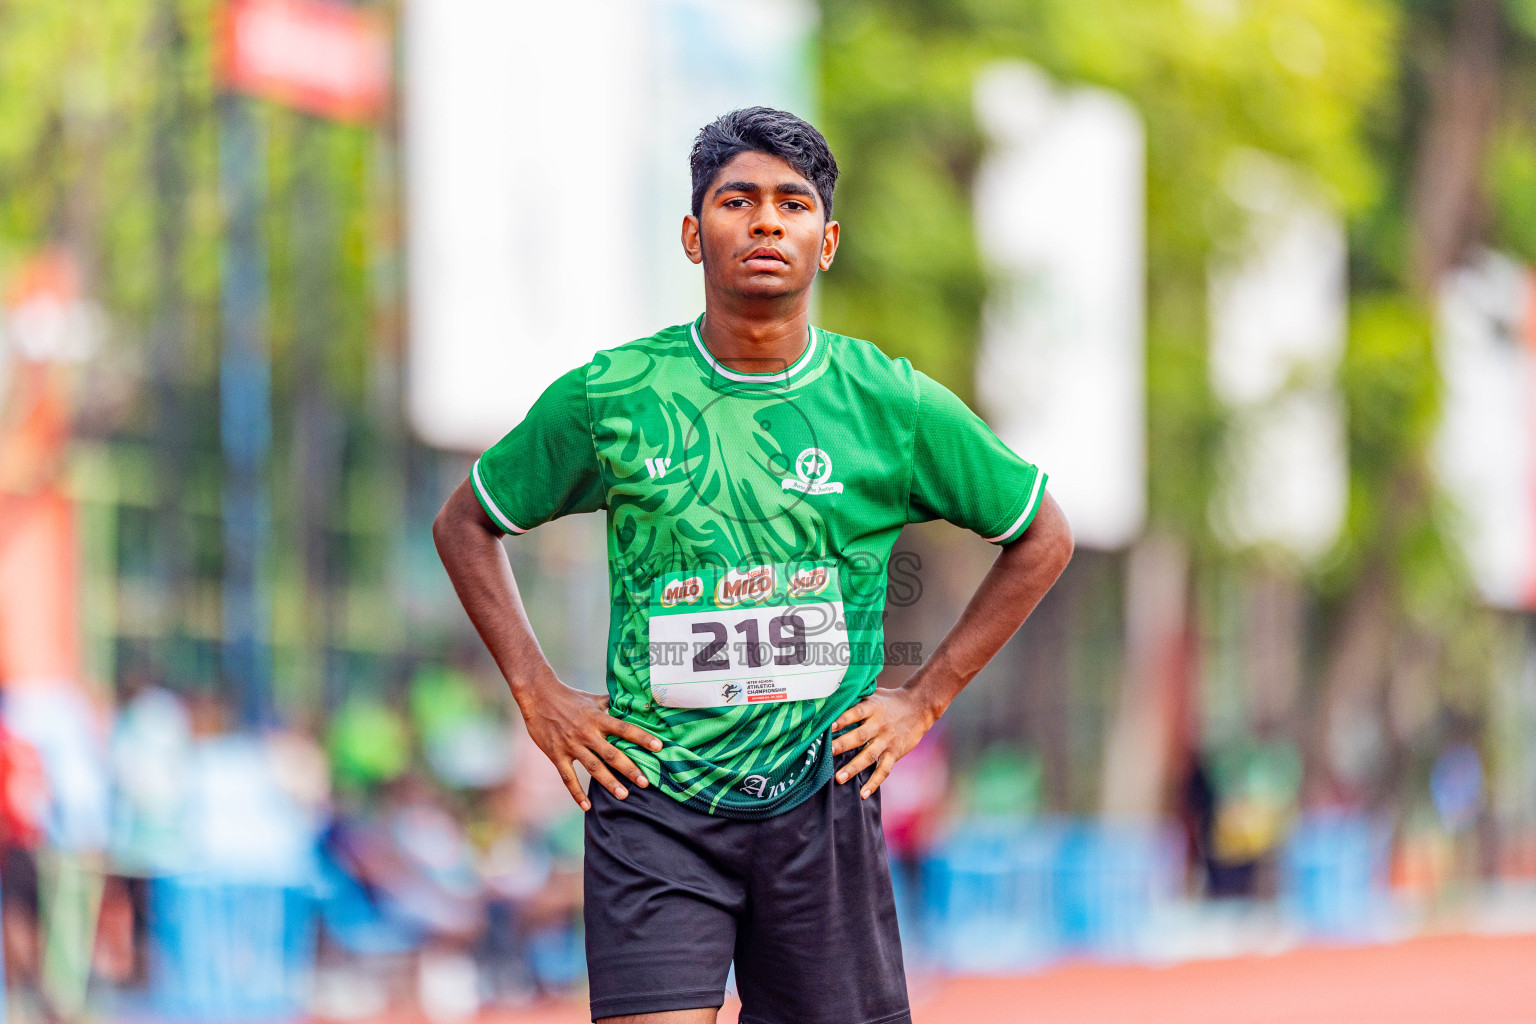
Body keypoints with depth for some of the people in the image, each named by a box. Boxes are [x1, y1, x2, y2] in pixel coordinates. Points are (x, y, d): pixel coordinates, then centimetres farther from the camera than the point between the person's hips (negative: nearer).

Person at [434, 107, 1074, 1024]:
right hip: (654, 807, -1)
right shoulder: (610, 399, 0)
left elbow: (1044, 539, 14)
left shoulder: (895, 406, 0)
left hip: (821, 807, 1)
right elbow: (466, 526, 15)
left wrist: (925, 700, 8)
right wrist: (539, 694, 5)